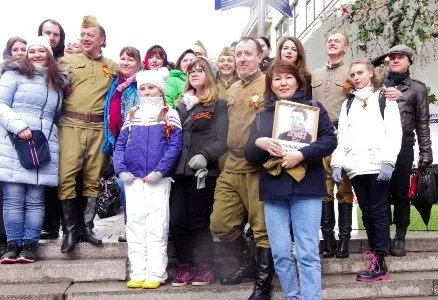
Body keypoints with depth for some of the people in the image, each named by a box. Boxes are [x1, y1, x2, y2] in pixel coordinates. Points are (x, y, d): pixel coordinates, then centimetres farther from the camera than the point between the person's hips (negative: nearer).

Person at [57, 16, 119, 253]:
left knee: (93, 178, 7)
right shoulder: (67, 61, 8)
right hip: (71, 125, -2)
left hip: (98, 128, 2)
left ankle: (87, 227, 18)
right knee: (66, 177, -7)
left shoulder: (113, 67, 14)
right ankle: (71, 229, 4)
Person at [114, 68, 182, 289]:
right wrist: (121, 169, -4)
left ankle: (155, 273, 0)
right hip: (132, 179, 4)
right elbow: (120, 144, 11)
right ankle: (138, 273, 10)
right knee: (135, 224, 4)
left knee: (156, 226, -3)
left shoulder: (170, 115, 3)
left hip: (158, 180, -4)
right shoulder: (132, 115, 15)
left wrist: (159, 171, -16)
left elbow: (175, 145, -7)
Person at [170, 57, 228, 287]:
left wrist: (205, 156, -23)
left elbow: (222, 140, -8)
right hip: (178, 172, 5)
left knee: (198, 223, 0)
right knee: (177, 223, 2)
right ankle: (185, 268, 15)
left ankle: (206, 269, 13)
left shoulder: (218, 105, 2)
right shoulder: (181, 105, 18)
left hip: (202, 173, -5)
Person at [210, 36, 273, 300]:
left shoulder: (270, 84, -5)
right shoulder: (233, 89, 18)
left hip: (258, 167, -8)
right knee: (220, 223, 11)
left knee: (263, 228, 0)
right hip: (232, 166, 8)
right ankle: (248, 264, 32)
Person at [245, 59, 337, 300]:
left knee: (307, 253, -4)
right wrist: (259, 143, -10)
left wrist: (301, 155, -16)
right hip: (273, 190, 3)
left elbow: (330, 140, -3)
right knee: (280, 253, 4)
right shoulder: (262, 117, 16)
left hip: (306, 188, -3)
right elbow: (249, 155, 12)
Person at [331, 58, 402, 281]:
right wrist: (337, 163, 4)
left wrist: (388, 161, -15)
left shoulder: (384, 99, 7)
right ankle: (375, 253, 14)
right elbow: (342, 136, 16)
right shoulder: (347, 104, 22)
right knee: (367, 213, 7)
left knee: (378, 211, -6)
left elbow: (394, 133, -3)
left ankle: (379, 264, -6)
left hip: (377, 165, -5)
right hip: (355, 167, 5)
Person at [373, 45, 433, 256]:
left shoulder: (417, 88, 13)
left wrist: (425, 152, 4)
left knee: (400, 193, 2)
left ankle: (399, 239, 11)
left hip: (402, 149, -1)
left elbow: (422, 123, 10)